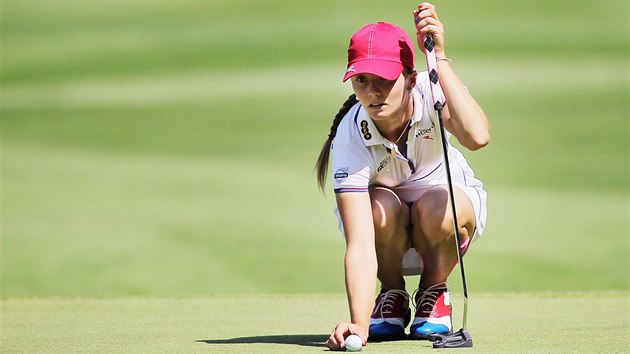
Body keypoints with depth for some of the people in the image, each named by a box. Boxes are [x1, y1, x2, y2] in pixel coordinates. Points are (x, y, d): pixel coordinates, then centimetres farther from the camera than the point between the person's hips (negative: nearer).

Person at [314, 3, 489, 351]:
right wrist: (358, 324, -51)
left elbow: (477, 136, -50)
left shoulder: (430, 92, -28)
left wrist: (439, 57, -51)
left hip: (450, 197, 0)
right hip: (389, 227, 0)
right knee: (381, 208, -35)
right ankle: (393, 296, -3)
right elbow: (360, 244, -38)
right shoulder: (350, 139, -31)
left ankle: (433, 293, -2)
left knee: (433, 208, -34)